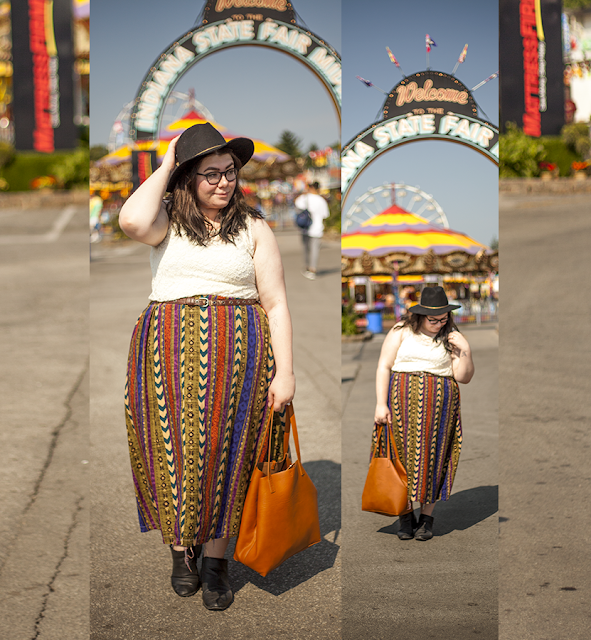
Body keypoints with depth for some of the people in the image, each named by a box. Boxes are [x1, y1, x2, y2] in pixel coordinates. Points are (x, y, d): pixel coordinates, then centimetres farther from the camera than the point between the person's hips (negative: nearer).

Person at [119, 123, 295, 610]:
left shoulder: (253, 228, 8)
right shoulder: (168, 220, 9)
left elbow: (276, 304, 4)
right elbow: (132, 222, -17)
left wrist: (285, 372, -5)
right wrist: (166, 164, -4)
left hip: (238, 352, 0)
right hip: (169, 351, 0)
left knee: (225, 451, 2)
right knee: (175, 448, 2)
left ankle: (216, 557, 15)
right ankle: (183, 548, 20)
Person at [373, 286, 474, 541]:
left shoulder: (452, 337, 5)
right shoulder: (401, 331, 2)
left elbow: (464, 378, 4)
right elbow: (384, 367, 1)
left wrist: (465, 353, -13)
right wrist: (381, 404, -7)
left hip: (438, 403, 0)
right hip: (401, 401, 0)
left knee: (432, 456, 1)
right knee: (403, 453, 0)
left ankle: (427, 517, 10)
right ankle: (405, 516, 10)